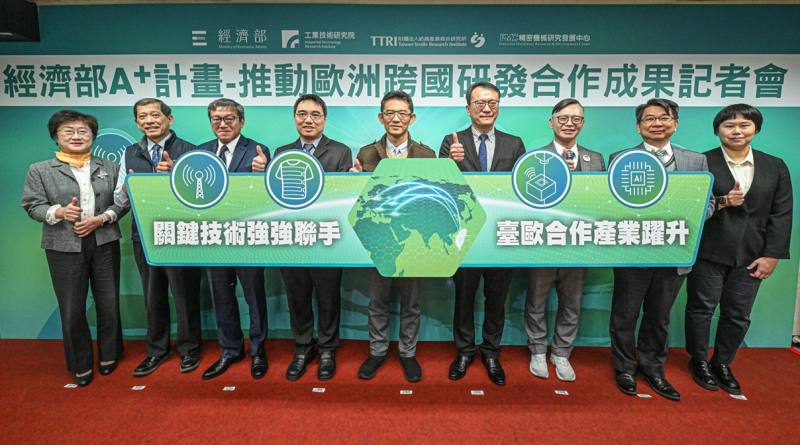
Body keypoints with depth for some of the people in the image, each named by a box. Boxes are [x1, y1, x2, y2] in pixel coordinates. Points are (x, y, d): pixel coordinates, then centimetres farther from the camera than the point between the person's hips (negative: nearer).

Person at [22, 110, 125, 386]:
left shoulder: (109, 167, 7)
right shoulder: (40, 170, 3)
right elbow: (32, 205, 0)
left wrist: (101, 219, -12)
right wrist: (59, 212, -19)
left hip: (104, 242, 1)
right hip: (64, 247, -1)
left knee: (109, 303, 10)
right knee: (71, 309, 7)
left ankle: (109, 355, 30)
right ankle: (81, 365, 24)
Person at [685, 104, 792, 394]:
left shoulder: (775, 166, 7)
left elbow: (781, 214, 4)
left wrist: (771, 255, -4)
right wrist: (721, 202, -23)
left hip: (751, 256, 3)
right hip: (707, 252, -3)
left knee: (738, 315, 10)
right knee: (701, 308, 9)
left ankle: (722, 363, 30)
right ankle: (699, 361, 27)